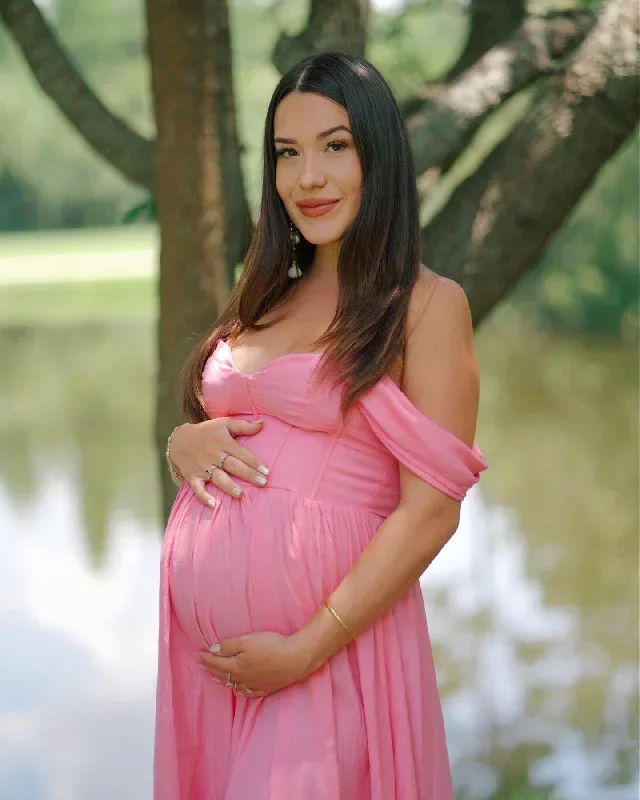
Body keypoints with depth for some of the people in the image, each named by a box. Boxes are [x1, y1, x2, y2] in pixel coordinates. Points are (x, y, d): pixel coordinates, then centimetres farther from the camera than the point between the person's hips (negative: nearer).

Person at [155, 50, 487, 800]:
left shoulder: (427, 304, -6)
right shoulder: (264, 299, 12)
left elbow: (431, 512, -12)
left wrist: (305, 650, -16)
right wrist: (184, 443, -3)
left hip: (326, 643, -6)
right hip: (200, 638, 6)